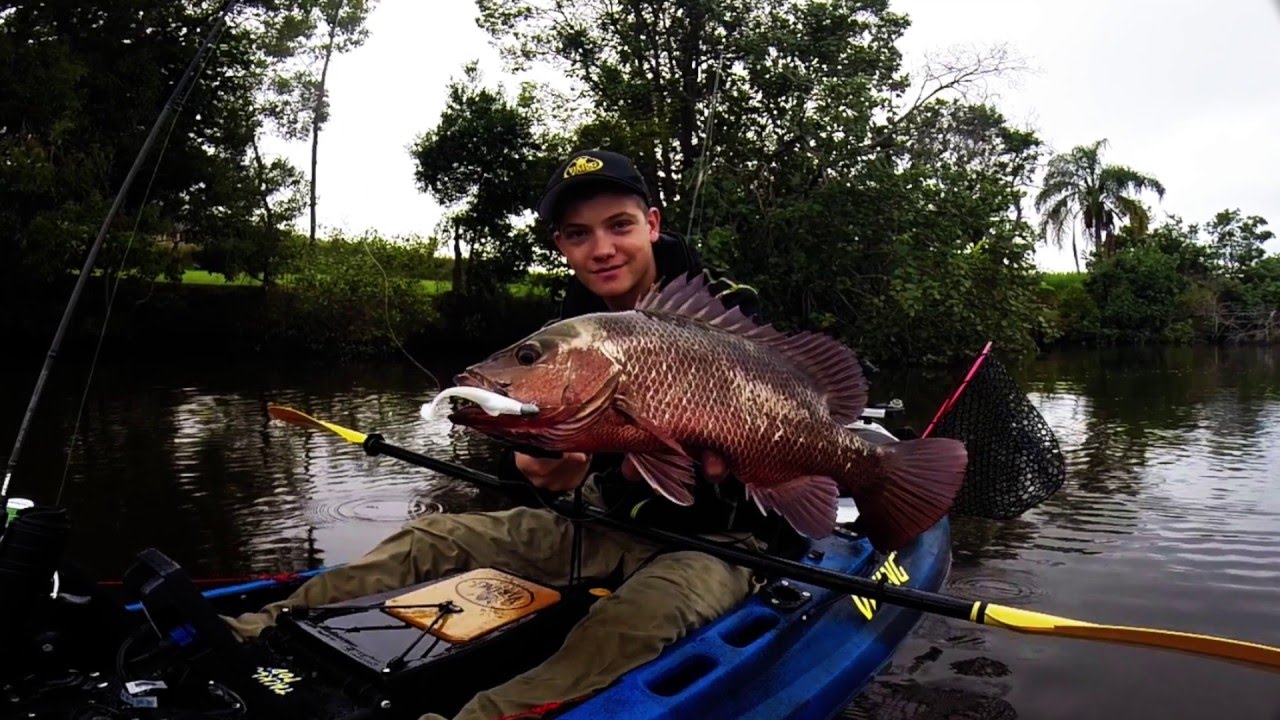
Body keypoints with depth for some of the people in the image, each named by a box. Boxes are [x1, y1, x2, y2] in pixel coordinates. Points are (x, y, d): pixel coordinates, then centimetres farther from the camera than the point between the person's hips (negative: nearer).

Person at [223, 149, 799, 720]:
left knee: (637, 614, -39)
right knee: (437, 537, -3)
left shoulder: (727, 314, -13)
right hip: (606, 526, 5)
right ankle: (267, 629, -4)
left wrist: (724, 468, -36)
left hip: (718, 539, -5)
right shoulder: (570, 329, 2)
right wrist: (535, 467, -26)